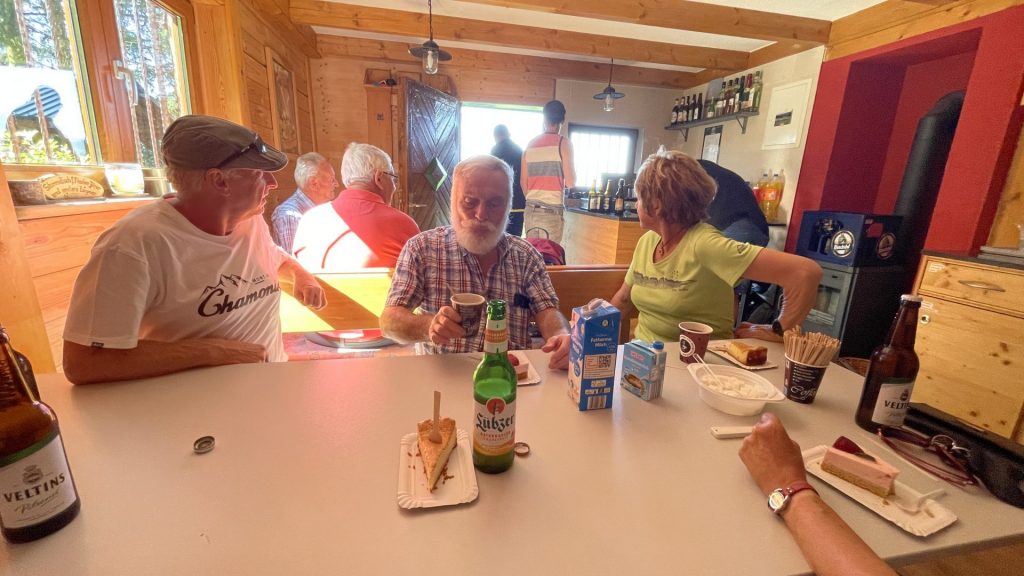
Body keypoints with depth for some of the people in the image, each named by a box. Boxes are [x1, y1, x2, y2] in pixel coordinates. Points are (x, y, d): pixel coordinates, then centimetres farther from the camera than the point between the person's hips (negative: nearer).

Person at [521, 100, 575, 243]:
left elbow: (524, 182, 12)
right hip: (551, 212, -4)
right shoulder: (563, 143, -4)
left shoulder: (530, 144, 9)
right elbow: (571, 183, -8)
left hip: (530, 211, 5)